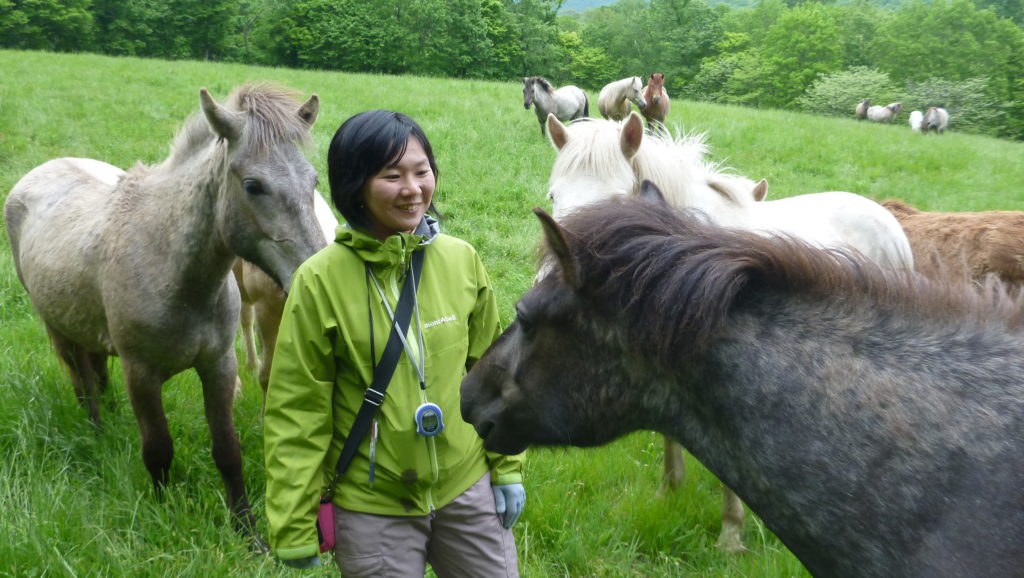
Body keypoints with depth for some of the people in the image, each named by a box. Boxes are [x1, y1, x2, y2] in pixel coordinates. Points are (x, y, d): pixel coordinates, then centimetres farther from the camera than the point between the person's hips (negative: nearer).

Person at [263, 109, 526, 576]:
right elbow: (296, 411, -9)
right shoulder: (321, 280, -14)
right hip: (372, 508, -3)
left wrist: (507, 467, 10)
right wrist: (293, 528, -6)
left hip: (468, 487, 3)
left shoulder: (462, 260, -4)